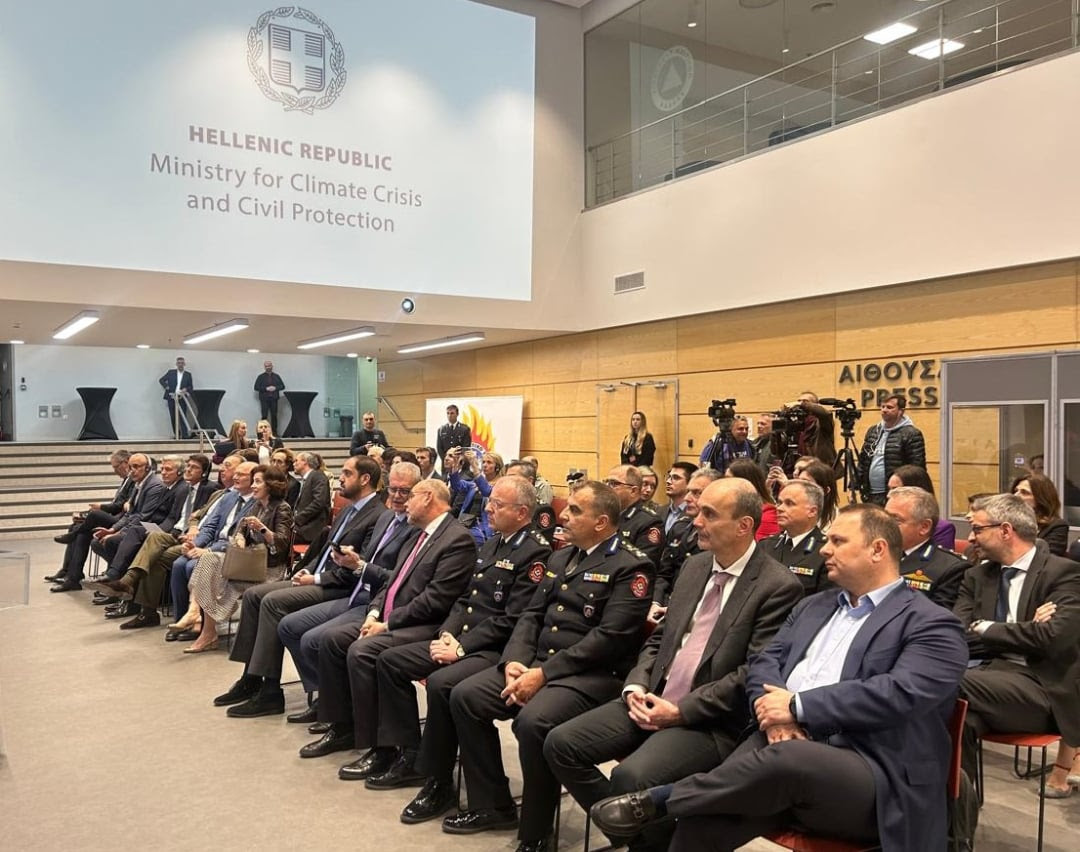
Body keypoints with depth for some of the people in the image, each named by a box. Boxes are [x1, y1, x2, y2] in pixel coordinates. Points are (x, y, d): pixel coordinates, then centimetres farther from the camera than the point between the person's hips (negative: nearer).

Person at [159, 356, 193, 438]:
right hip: (171, 398, 1)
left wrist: (186, 389, -11)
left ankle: (185, 434, -12)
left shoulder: (188, 375, 10)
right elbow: (161, 380, 10)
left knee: (182, 417, -11)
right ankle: (176, 434, 11)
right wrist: (167, 387, -4)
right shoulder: (170, 372, 10)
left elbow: (191, 387, 10)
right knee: (173, 418, 3)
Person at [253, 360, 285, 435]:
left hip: (274, 399, 2)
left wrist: (275, 388, -7)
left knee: (274, 416, 3)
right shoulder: (261, 377, 6)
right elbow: (256, 387, 0)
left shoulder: (276, 376, 14)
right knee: (264, 416, -6)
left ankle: (274, 432, 7)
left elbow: (282, 386, 12)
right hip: (264, 399, -2)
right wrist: (266, 389, -12)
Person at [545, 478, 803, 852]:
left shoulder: (778, 586, -11)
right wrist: (636, 686, -2)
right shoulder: (694, 566, 12)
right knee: (560, 744, -5)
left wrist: (681, 711, -17)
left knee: (631, 776, -30)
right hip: (654, 699, 7)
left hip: (709, 721, -7)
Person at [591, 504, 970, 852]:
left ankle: (658, 799, -18)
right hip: (785, 746, 5)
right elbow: (764, 663, 14)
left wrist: (797, 705, -15)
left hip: (873, 778, -5)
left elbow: (901, 694, -16)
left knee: (788, 758, -37)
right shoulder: (813, 606, 22)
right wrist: (773, 711, -10)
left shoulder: (931, 625, 0)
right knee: (703, 821, -24)